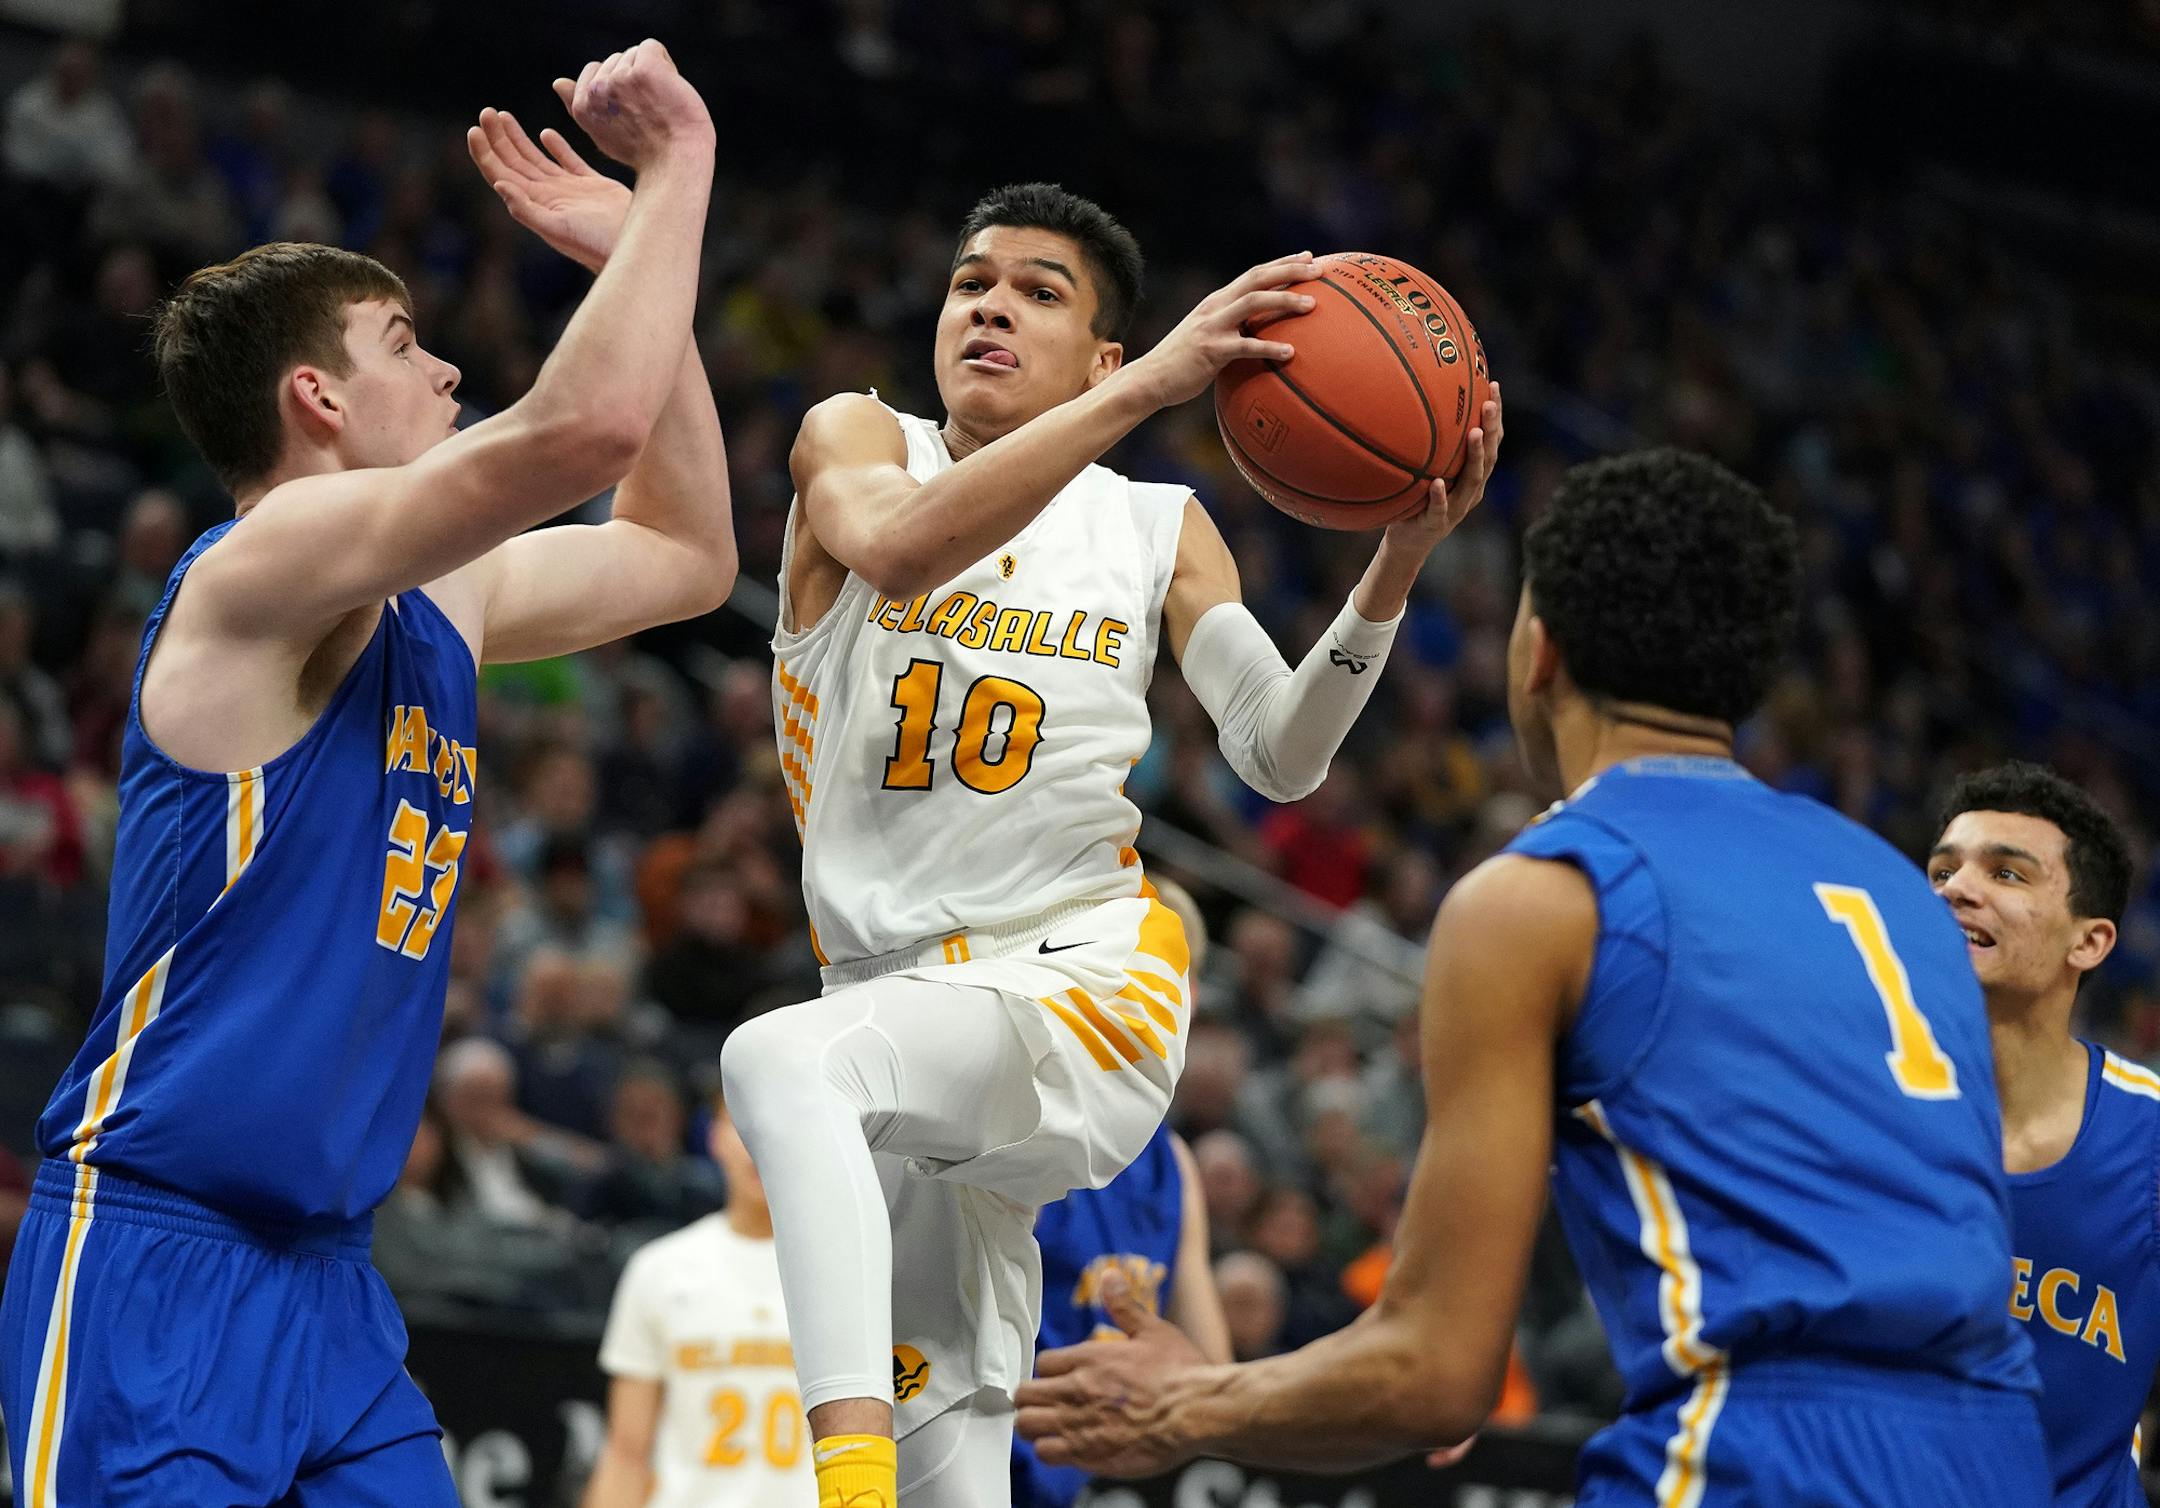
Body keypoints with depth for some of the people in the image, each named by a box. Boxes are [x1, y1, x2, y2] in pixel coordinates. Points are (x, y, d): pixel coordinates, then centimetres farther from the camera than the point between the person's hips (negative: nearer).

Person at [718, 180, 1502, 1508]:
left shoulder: (1160, 527, 8)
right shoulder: (857, 439, 5)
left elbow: (1282, 760, -2)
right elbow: (892, 549, -21)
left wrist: (1401, 558, -16)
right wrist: (1152, 386, -29)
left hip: (1082, 995, -3)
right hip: (904, 1000, 3)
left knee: (786, 1060, -35)